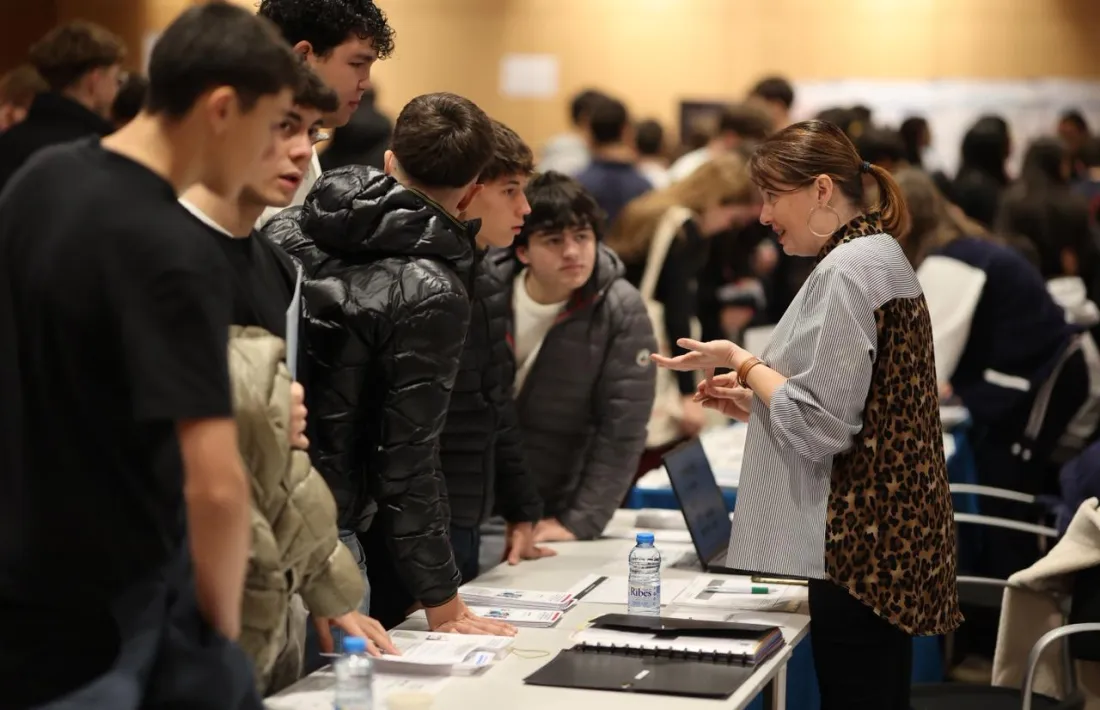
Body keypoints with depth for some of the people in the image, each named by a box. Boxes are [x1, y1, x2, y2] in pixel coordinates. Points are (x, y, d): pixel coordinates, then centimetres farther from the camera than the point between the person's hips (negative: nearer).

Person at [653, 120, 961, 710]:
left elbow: (818, 424, -18)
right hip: (884, 537, 10)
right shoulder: (880, 258, 17)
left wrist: (743, 363, -5)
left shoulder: (845, 271, -14)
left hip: (859, 545, -10)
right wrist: (754, 401, 16)